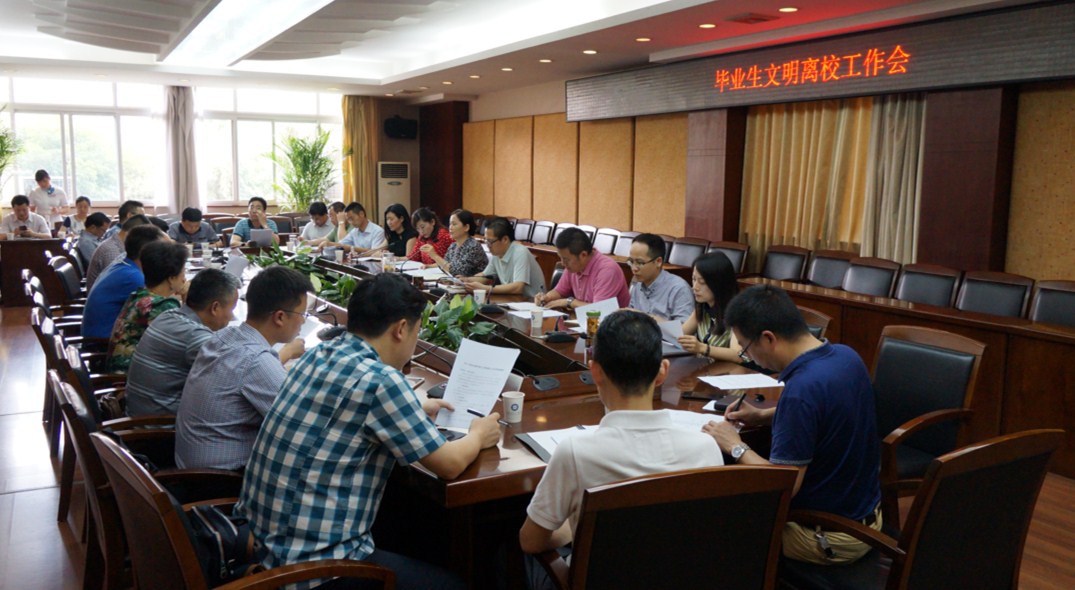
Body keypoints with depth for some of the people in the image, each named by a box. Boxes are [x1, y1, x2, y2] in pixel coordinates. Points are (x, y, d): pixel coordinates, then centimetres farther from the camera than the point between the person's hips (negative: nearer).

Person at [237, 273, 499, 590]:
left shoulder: (319, 354, 3)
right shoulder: (380, 379, -21)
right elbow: (449, 465, -11)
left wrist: (413, 411, 29)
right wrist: (478, 436, 9)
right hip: (310, 563, -9)